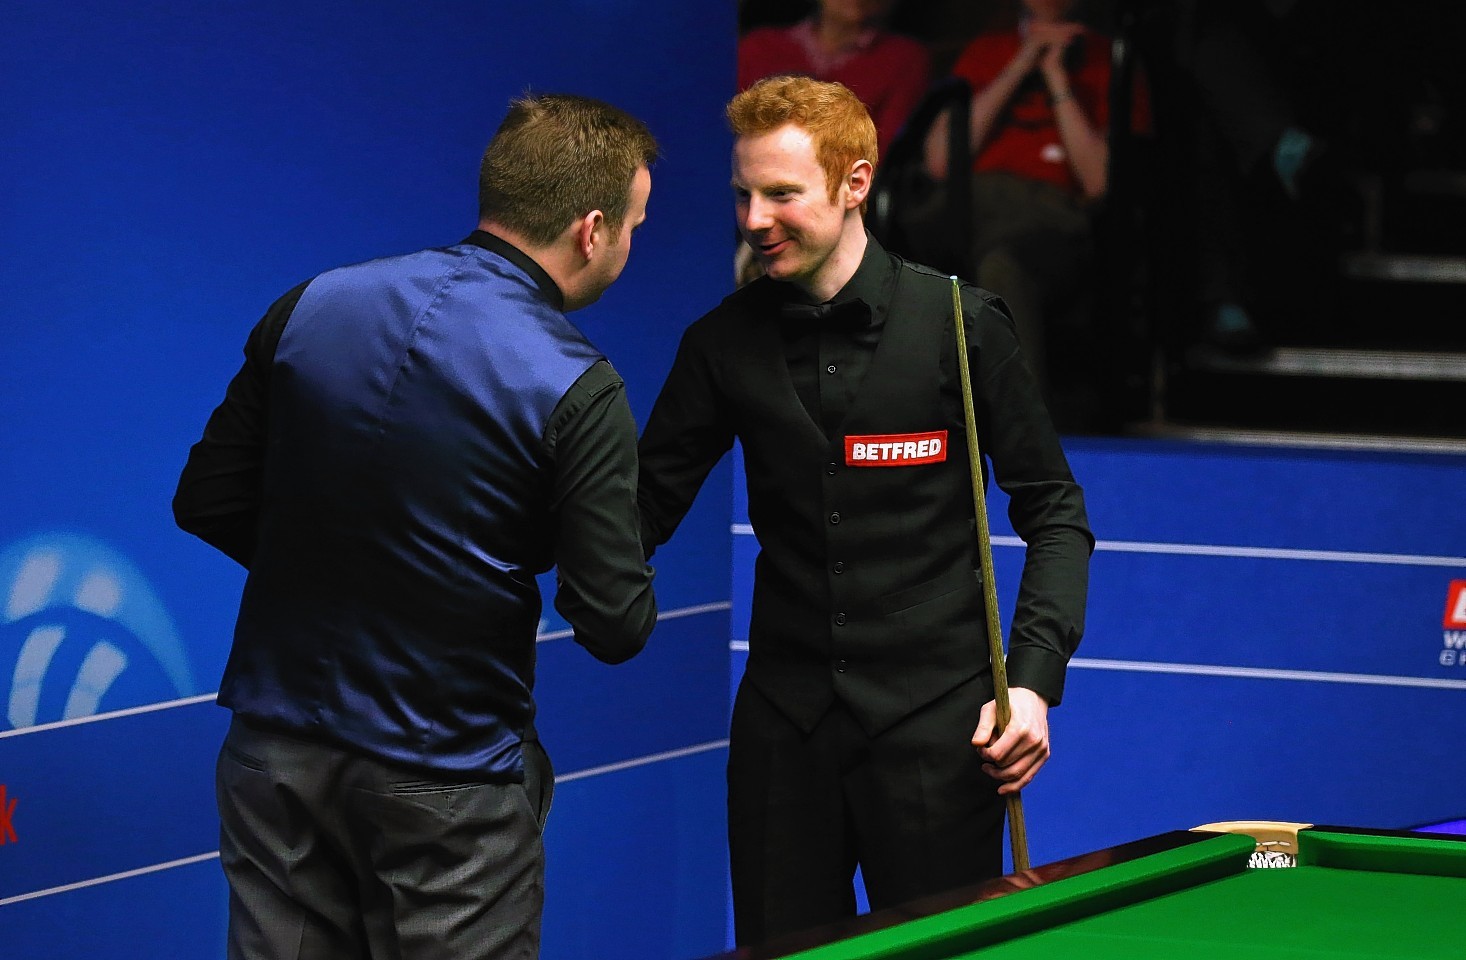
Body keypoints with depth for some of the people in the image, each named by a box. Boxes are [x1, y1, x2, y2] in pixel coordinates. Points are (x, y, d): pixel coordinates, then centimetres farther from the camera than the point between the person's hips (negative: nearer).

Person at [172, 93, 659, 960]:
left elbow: (207, 504, 6)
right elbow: (616, 625, -14)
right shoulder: (574, 388, -15)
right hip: (445, 785, -4)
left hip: (276, 753, 4)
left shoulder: (311, 308, -1)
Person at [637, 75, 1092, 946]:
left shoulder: (960, 325, -5)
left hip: (934, 713, -3)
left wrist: (1034, 680, -11)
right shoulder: (726, 343, 3)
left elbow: (1054, 512, 0)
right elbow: (648, 503, 5)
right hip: (784, 717, 3)